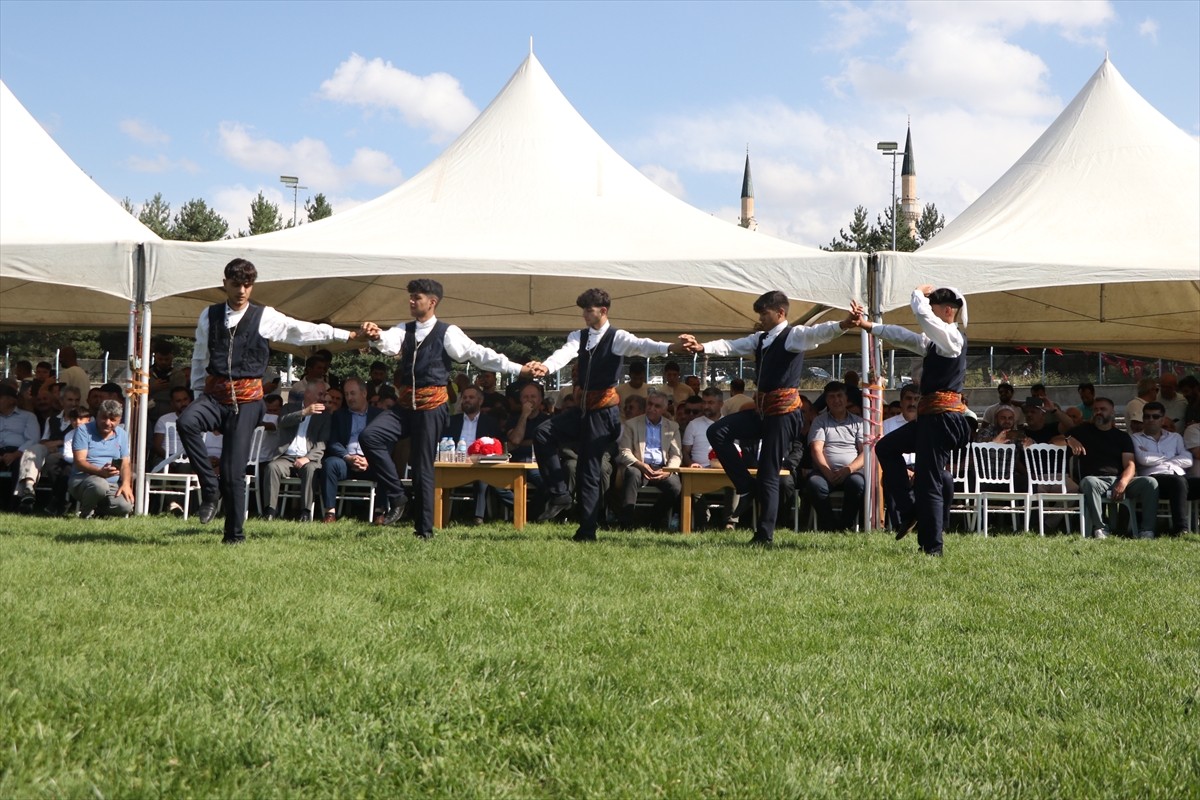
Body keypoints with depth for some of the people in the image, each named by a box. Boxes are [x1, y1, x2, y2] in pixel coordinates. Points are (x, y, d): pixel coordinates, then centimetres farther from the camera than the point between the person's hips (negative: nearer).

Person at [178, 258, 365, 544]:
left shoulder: (265, 317, 2)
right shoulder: (209, 316, 9)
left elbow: (304, 330, 8)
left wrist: (348, 335, 7)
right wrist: (199, 394, 16)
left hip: (246, 398, -2)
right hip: (214, 394, 2)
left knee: (233, 471, -5)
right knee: (185, 422, -32)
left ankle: (234, 534, 12)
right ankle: (210, 489, -18)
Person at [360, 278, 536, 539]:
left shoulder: (447, 333, -2)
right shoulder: (404, 330, 11)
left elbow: (478, 354, -6)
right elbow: (389, 344, -9)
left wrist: (519, 369, -13)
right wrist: (377, 337, -34)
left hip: (431, 406, -5)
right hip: (405, 405, 5)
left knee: (423, 468, -1)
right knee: (369, 436, -17)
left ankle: (424, 529, 11)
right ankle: (396, 498, -7)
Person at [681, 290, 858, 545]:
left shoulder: (793, 335, -8)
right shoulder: (760, 339, 16)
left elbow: (818, 333, -25)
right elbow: (731, 346, 13)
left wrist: (843, 325, -44)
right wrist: (703, 347, -2)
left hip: (783, 410, -8)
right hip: (762, 409, 8)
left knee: (769, 474, -4)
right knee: (718, 432, -2)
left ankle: (765, 535, 5)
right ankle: (745, 484, 5)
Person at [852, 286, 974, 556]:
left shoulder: (953, 337, -10)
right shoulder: (935, 341, 19)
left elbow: (921, 313, -22)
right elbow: (903, 336, 22)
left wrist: (919, 292, -3)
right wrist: (869, 326, 19)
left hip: (943, 416, -10)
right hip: (931, 416, 10)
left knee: (928, 480, -7)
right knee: (886, 447, 19)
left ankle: (932, 547, -1)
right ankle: (908, 511, 15)